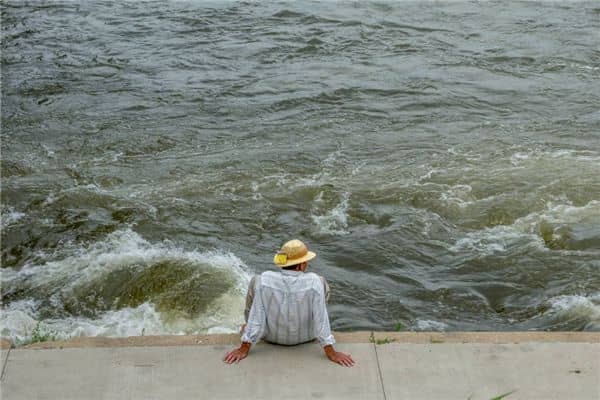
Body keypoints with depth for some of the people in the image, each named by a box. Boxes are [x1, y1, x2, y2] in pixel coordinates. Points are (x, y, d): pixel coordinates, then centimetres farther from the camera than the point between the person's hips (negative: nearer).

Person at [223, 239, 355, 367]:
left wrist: (244, 349, -13)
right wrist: (331, 353, -16)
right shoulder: (313, 281, -27)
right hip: (305, 337, 0)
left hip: (271, 336, 0)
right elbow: (320, 318, -24)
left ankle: (250, 328, 31)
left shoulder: (265, 279, -25)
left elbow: (256, 314, -21)